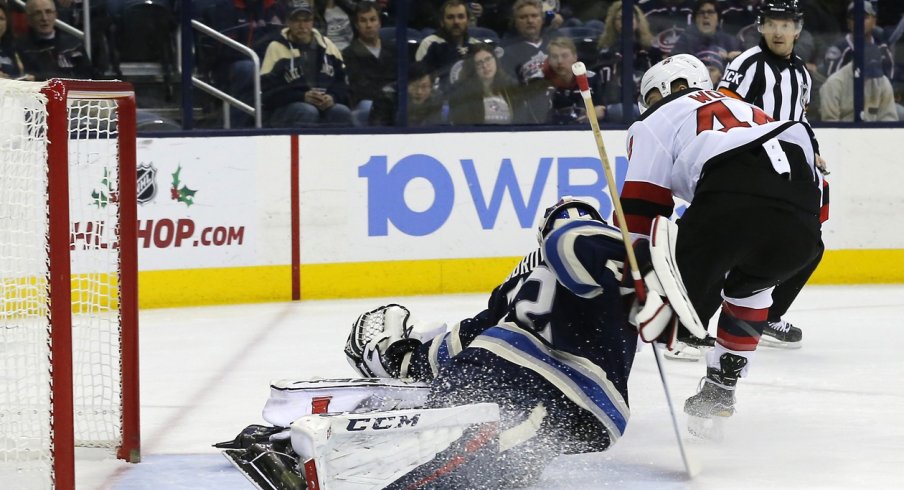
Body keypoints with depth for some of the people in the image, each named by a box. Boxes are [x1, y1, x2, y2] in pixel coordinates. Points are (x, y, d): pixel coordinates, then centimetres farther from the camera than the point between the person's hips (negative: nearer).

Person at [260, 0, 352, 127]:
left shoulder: (327, 45, 11)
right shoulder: (277, 48, -2)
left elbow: (343, 81, 12)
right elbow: (268, 91, -9)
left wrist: (332, 97, -11)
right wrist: (303, 97, -20)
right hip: (285, 109, -4)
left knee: (342, 112, -27)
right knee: (308, 112, -35)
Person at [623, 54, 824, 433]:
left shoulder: (658, 121, 25)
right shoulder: (745, 109, 42)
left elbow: (641, 207, 12)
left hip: (732, 202, -6)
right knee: (749, 284, 32)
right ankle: (721, 386, 31)